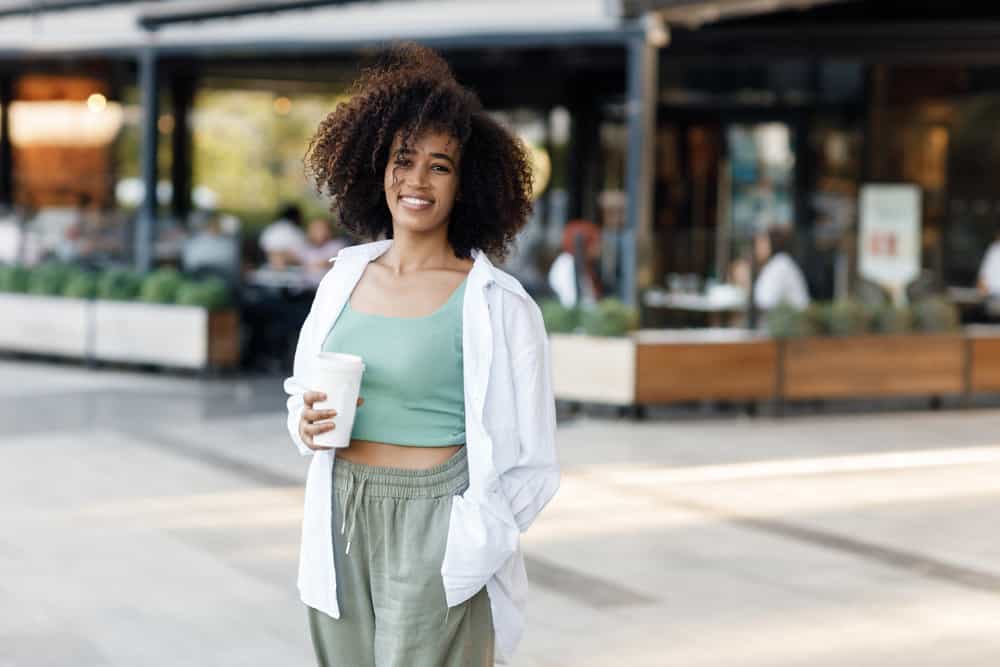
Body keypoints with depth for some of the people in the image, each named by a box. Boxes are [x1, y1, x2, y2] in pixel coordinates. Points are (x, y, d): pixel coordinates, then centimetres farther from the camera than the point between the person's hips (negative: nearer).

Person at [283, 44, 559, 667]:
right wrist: (307, 423, -1)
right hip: (341, 522, 5)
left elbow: (529, 464, -7)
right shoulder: (344, 279, 7)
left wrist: (463, 551, -14)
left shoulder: (497, 304, -9)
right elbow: (304, 389, 21)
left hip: (432, 525, -5)